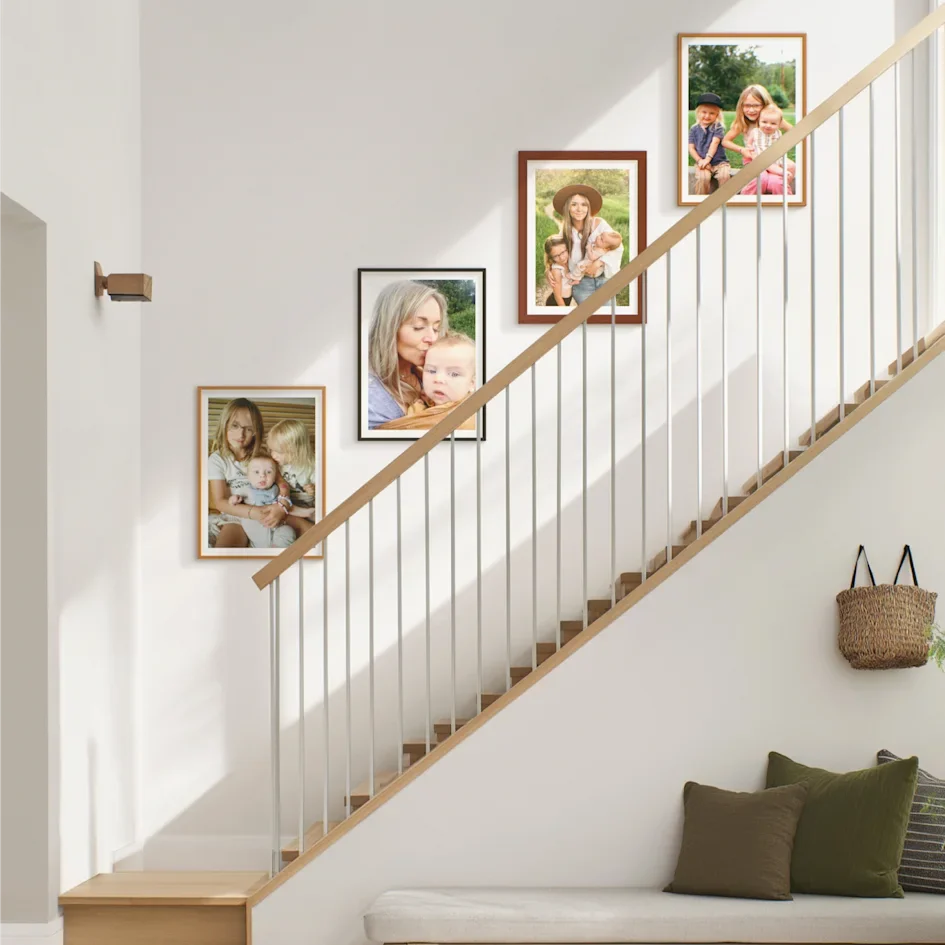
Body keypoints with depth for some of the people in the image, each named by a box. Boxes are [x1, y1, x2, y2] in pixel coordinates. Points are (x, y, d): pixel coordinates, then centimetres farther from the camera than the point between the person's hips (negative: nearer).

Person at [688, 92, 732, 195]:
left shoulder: (718, 127, 1)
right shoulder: (694, 129, 8)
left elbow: (715, 142, -12)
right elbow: (691, 148, 3)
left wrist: (708, 159, -23)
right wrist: (699, 160, -13)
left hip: (719, 162, -1)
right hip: (702, 163, 1)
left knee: (724, 175, -30)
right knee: (703, 177, -30)